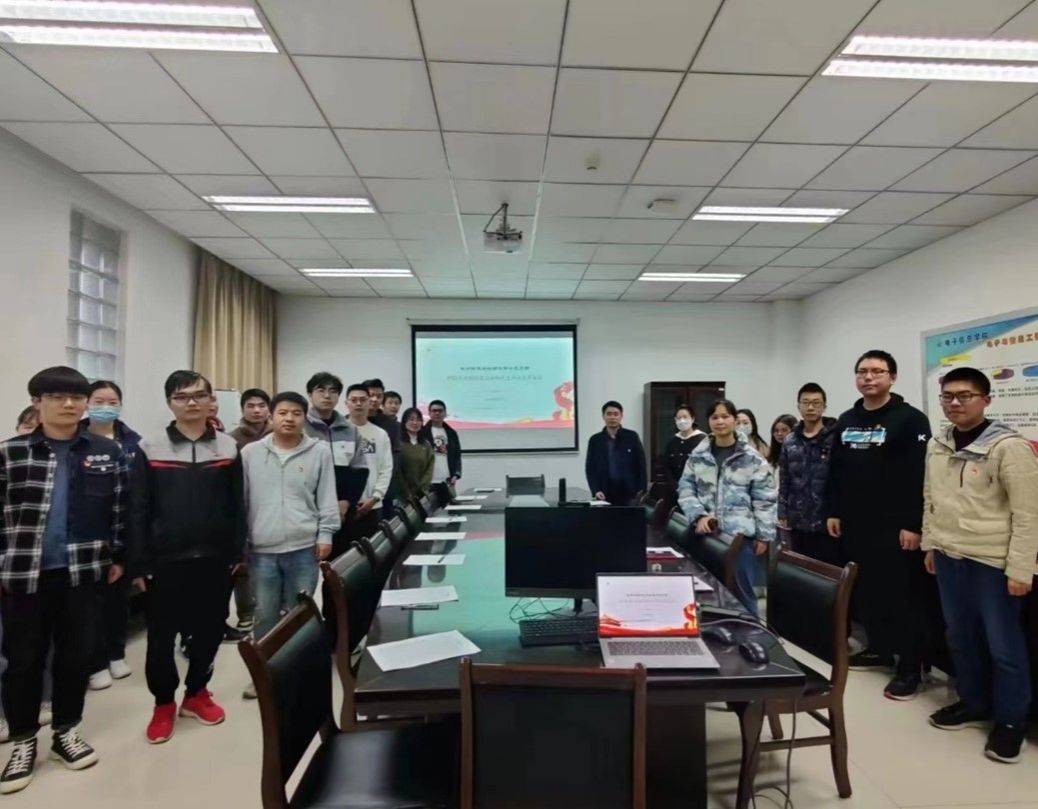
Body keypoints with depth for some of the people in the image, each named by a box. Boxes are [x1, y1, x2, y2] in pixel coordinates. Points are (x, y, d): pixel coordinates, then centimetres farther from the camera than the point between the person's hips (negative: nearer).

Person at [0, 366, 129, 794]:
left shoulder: (108, 452, 0)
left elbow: (120, 508, 4)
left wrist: (117, 557, 4)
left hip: (83, 571, 1)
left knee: (76, 654, 12)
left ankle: (66, 732, 30)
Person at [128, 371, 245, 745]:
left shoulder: (228, 447, 2)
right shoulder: (150, 448, -2)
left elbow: (237, 504, 3)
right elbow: (139, 509, -2)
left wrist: (237, 552, 1)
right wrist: (139, 562, -4)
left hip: (215, 558, 1)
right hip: (165, 559, -1)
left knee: (210, 628, 12)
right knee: (161, 634, 9)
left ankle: (196, 692, 33)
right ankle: (163, 702, 29)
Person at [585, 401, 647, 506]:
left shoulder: (632, 437, 4)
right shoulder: (595, 440, 5)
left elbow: (641, 466, 4)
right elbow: (590, 469, 5)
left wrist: (641, 492, -4)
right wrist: (595, 490, -8)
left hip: (629, 494, 0)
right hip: (605, 496, 0)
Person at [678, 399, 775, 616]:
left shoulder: (752, 458, -3)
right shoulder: (697, 455, 5)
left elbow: (764, 500, -2)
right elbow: (685, 488, 4)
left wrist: (764, 535, -5)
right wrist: (699, 515, -10)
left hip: (740, 536, -2)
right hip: (706, 535, 3)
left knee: (742, 592, 7)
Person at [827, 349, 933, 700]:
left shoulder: (910, 419, -9)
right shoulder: (846, 421, 11)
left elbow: (921, 475, -14)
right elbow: (836, 470, 15)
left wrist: (914, 524, -17)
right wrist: (834, 512, 11)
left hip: (896, 527, -6)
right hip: (856, 524, 6)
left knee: (904, 596, 1)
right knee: (866, 590, 14)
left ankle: (910, 668, 12)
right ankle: (879, 648, 30)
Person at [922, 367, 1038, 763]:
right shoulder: (936, 446, 6)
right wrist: (930, 544, 14)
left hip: (993, 562, -6)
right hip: (949, 557, 6)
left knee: (1003, 644, 7)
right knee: (961, 637, 17)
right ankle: (973, 703, 35)